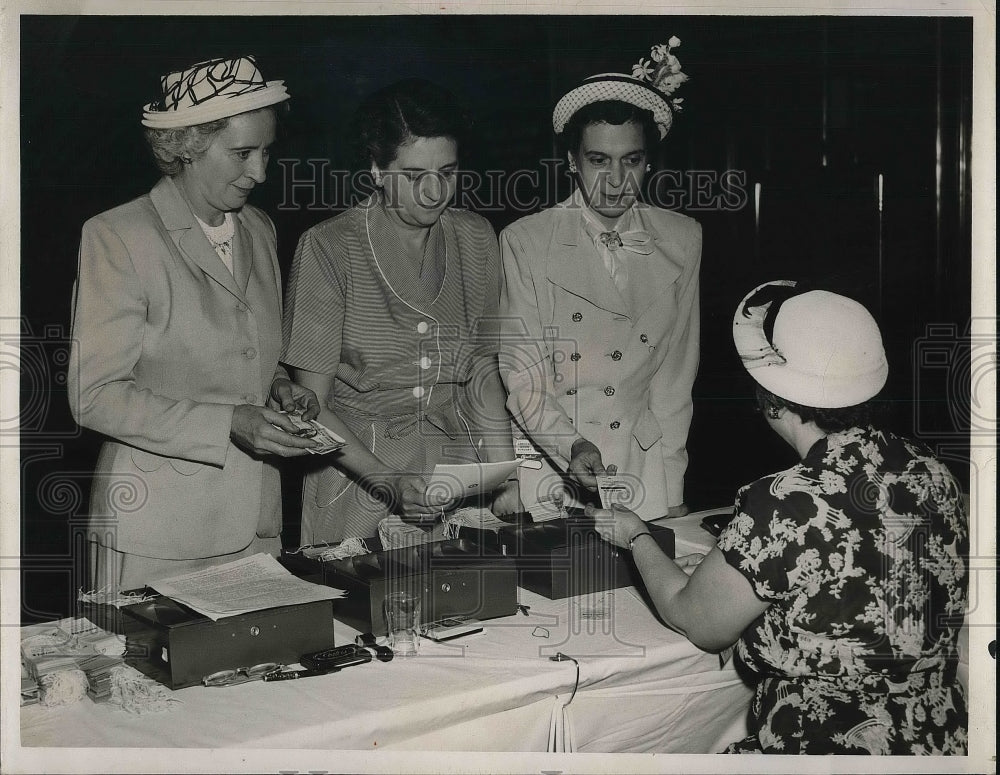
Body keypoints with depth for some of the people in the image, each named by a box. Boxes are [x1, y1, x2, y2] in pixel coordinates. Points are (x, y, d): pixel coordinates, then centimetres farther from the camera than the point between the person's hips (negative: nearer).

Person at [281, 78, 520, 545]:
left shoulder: (475, 240, 4)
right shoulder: (329, 248, -10)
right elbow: (310, 403, -9)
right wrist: (388, 484, -21)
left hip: (458, 480, 4)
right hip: (357, 494, -3)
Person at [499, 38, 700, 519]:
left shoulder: (682, 240, 4)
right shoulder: (524, 242, -4)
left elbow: (675, 376, 5)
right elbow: (521, 377, -6)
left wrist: (671, 495, 0)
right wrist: (571, 448, -23)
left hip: (644, 477, 2)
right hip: (547, 470, -2)